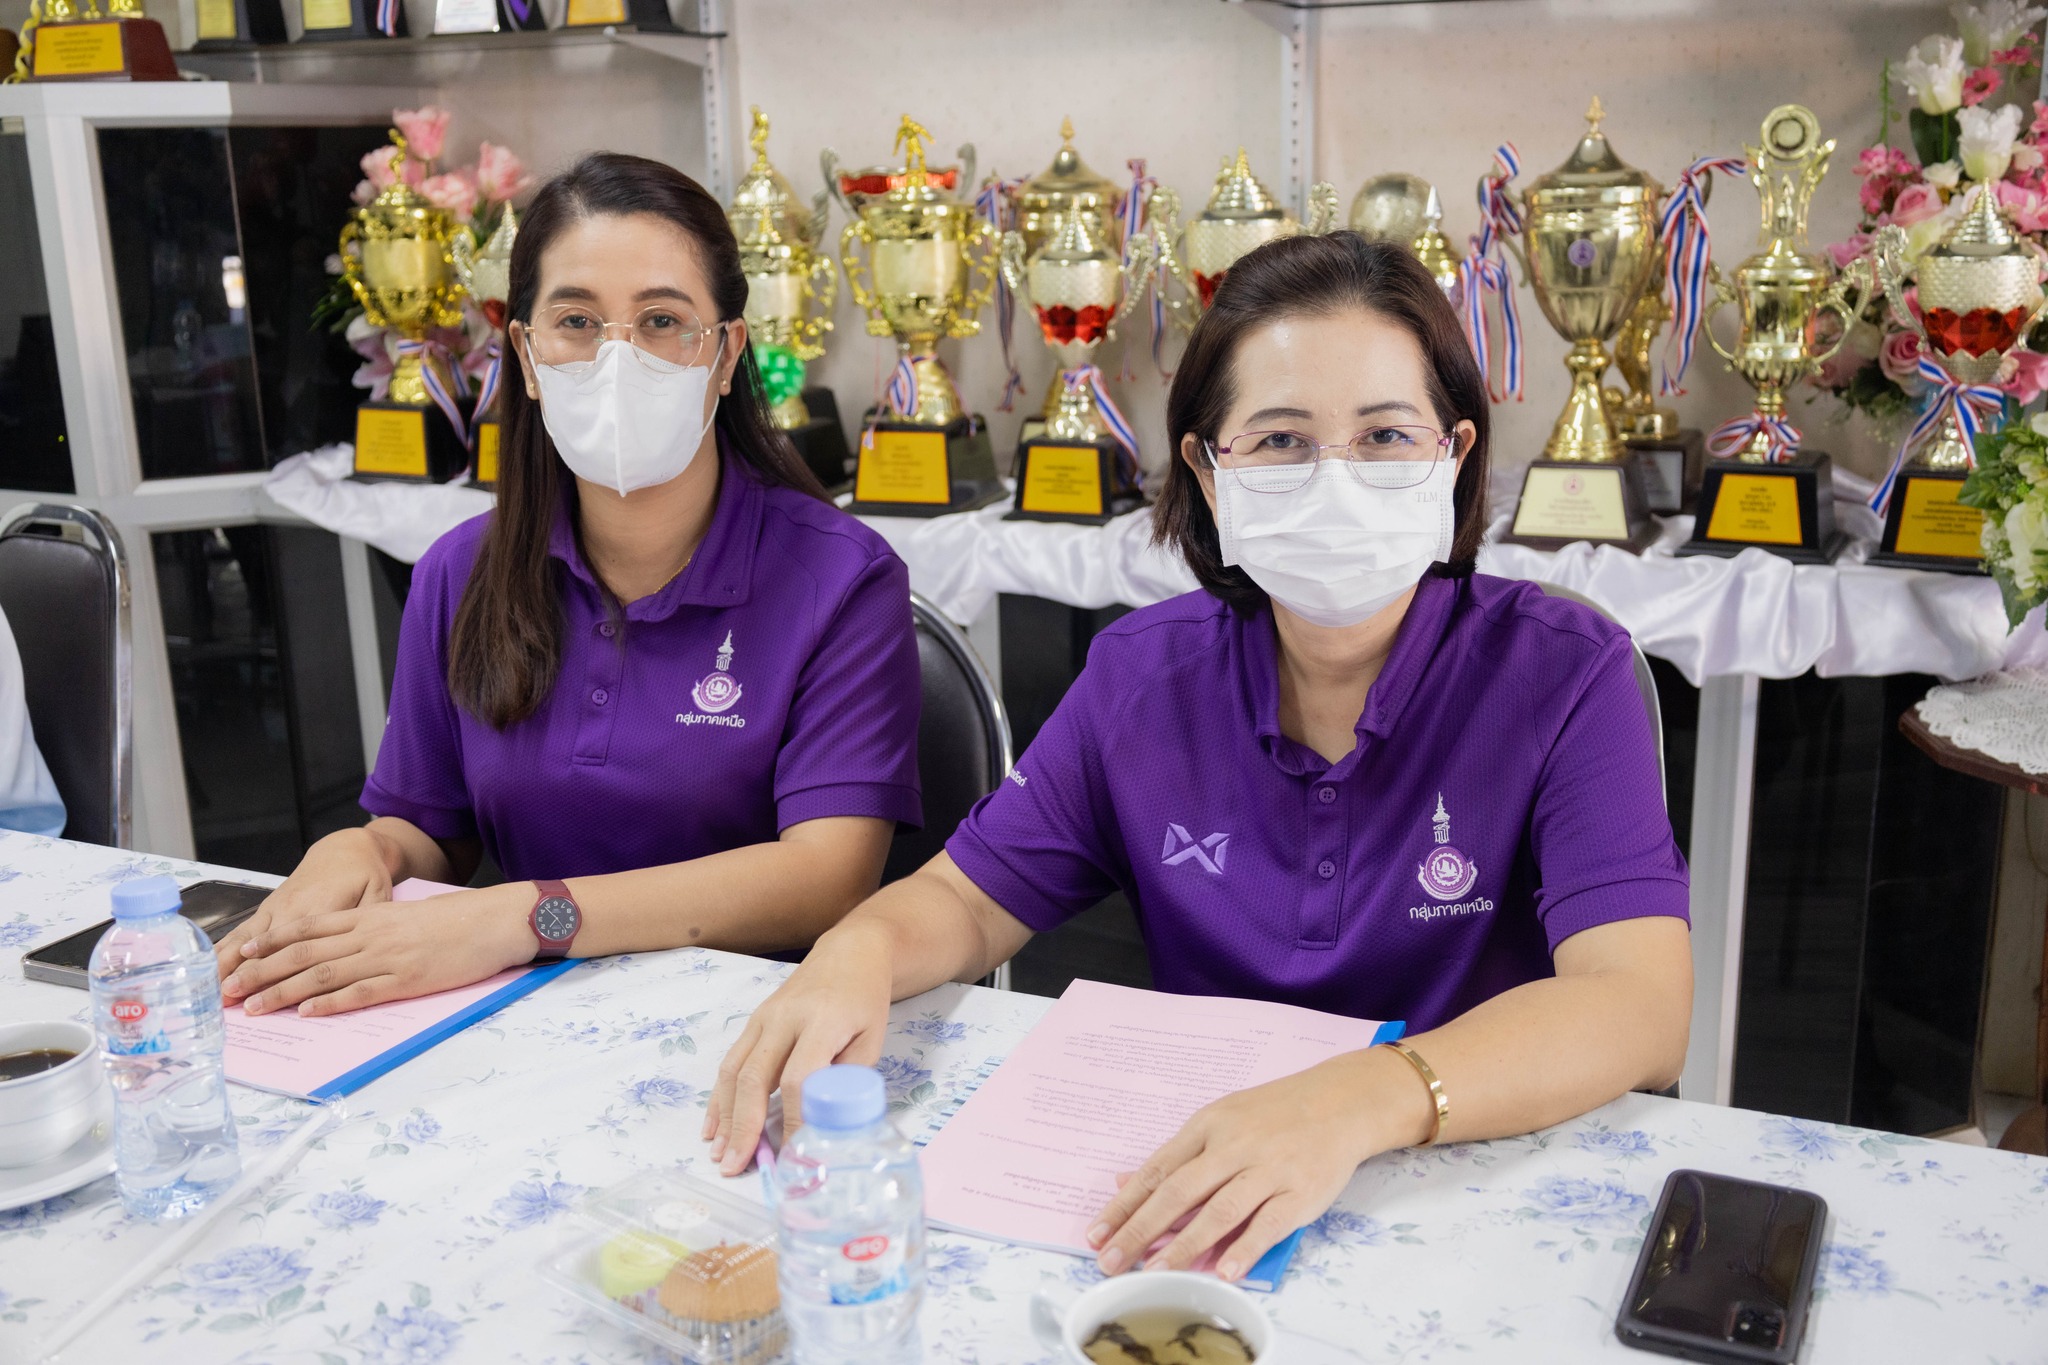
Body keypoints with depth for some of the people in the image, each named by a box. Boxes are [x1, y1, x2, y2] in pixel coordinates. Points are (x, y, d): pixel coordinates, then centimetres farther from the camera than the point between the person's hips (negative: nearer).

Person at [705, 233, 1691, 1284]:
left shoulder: (1561, 676, -11)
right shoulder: (1143, 675, 0)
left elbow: (1640, 1004, -23)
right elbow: (971, 896, 7)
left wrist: (1360, 1100, -41)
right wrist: (862, 948, -18)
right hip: (1188, 1186, 3)